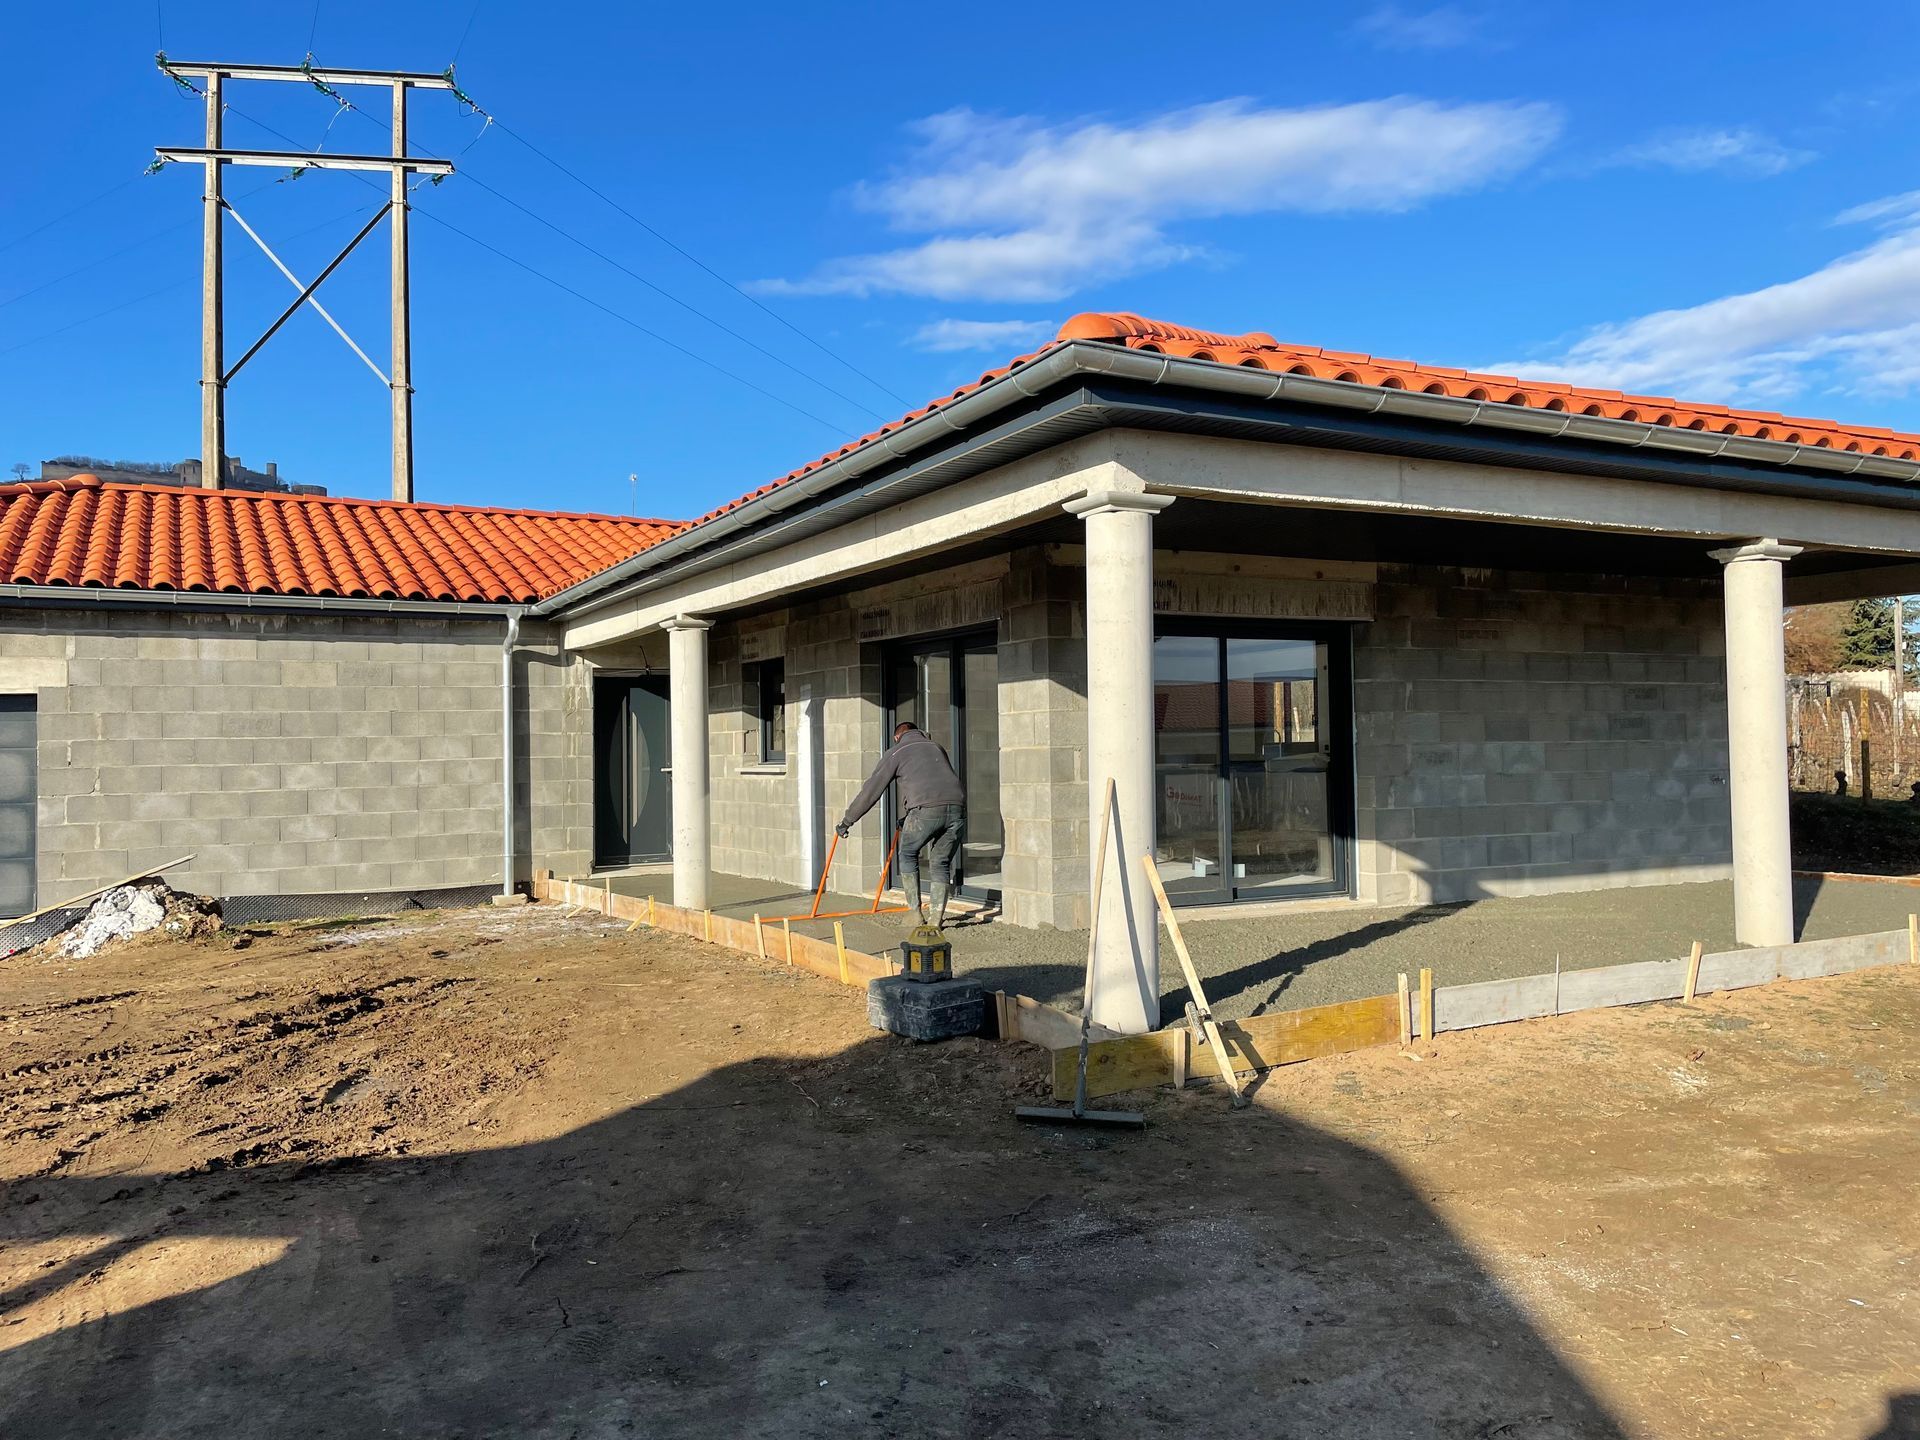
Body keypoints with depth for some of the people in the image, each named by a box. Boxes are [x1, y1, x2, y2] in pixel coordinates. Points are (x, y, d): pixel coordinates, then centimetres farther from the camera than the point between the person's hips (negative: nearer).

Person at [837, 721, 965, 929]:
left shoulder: (896, 752, 17)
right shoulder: (937, 748, 32)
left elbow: (871, 790, 16)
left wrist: (846, 822, 24)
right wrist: (907, 819, 50)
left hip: (926, 810, -4)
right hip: (957, 807, 4)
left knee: (908, 856, 19)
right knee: (941, 863, 18)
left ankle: (916, 914, 16)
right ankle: (937, 919, 12)